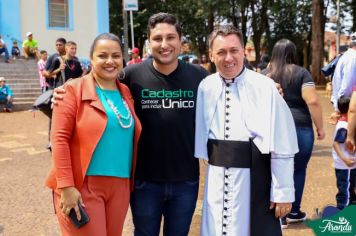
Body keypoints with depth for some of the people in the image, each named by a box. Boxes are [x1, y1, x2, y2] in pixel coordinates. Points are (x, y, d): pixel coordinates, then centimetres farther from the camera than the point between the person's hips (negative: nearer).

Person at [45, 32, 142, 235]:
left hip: (120, 186, 6)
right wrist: (66, 186, -16)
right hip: (82, 186, -5)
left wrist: (131, 181, 10)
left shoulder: (126, 93, 10)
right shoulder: (74, 89, -6)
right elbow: (60, 138, -11)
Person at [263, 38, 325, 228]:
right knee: (298, 170, 14)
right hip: (299, 128, -2)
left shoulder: (264, 74, 8)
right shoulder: (301, 73, -2)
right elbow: (313, 102, -10)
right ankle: (293, 212, 22)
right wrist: (320, 127, -2)